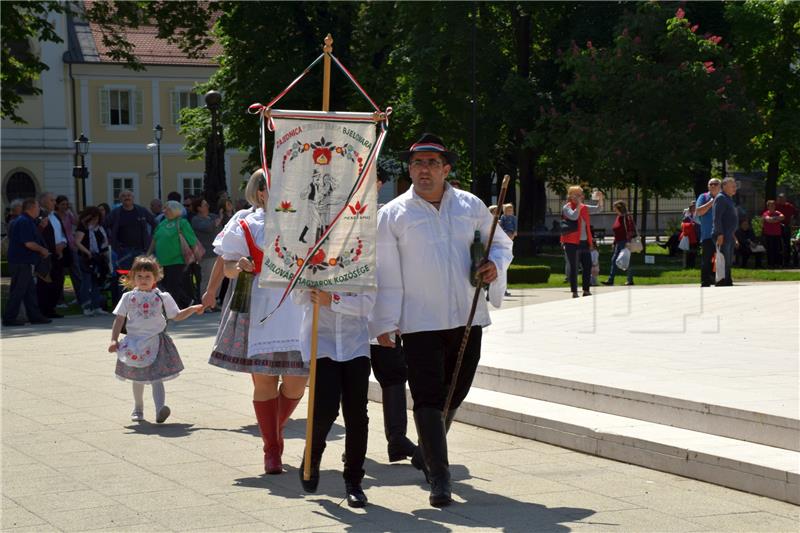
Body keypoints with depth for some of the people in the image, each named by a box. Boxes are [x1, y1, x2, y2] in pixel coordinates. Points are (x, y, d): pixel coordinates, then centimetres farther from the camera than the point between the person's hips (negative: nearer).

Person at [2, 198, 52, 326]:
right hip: (22, 262, -10)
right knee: (18, 290, -6)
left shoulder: (18, 221, 17)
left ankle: (35, 316, 17)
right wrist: (42, 250, -7)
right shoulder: (26, 222, -16)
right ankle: (9, 318, -3)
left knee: (30, 290, 13)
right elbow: (29, 243, -23)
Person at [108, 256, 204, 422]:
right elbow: (119, 319, 2)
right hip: (135, 343, 2)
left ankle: (160, 409, -28)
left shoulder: (162, 297, 3)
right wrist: (114, 340, -7)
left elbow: (177, 315, 11)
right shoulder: (129, 297, 3)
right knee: (137, 378, 16)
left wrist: (193, 309, -2)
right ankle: (138, 409, 34)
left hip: (156, 341, -2)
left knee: (157, 377, -14)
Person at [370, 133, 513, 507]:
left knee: (454, 394, 15)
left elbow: (502, 243, 19)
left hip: (468, 319, 4)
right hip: (419, 322, -4)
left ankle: (425, 452, 39)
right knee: (428, 398, -9)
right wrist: (384, 323, -6)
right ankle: (439, 478, -8)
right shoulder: (392, 214, 0)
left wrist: (495, 264, -4)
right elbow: (385, 275, -2)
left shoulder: (470, 206, 8)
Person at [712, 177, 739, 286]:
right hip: (723, 236, -10)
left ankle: (728, 282, 19)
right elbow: (717, 218, -19)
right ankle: (721, 284, -13)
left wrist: (733, 234, 25)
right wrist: (720, 234, -24)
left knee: (729, 262, 13)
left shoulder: (729, 199, 21)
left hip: (730, 236, 10)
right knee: (724, 261, -12)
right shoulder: (720, 198, -11)